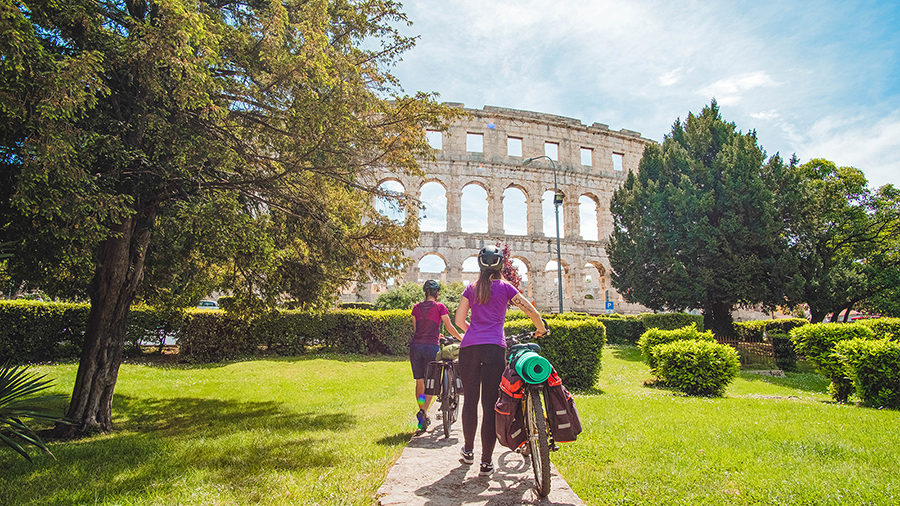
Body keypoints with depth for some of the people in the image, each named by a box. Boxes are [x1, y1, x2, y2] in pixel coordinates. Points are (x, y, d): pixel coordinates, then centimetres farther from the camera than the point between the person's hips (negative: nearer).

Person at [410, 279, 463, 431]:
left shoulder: (416, 307, 10)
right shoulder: (440, 307, -2)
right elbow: (449, 327, 2)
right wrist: (461, 337, 20)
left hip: (416, 346, 4)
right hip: (431, 347, -4)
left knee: (419, 382, 13)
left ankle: (423, 415, 20)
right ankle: (423, 410, -12)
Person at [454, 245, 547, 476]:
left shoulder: (471, 288, 14)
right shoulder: (504, 287, 7)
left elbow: (459, 321, 10)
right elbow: (533, 312, 4)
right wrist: (541, 329, 23)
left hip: (469, 347, 3)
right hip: (494, 347, -3)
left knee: (470, 401, 15)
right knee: (490, 404, 2)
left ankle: (468, 450, 30)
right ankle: (486, 462, 7)